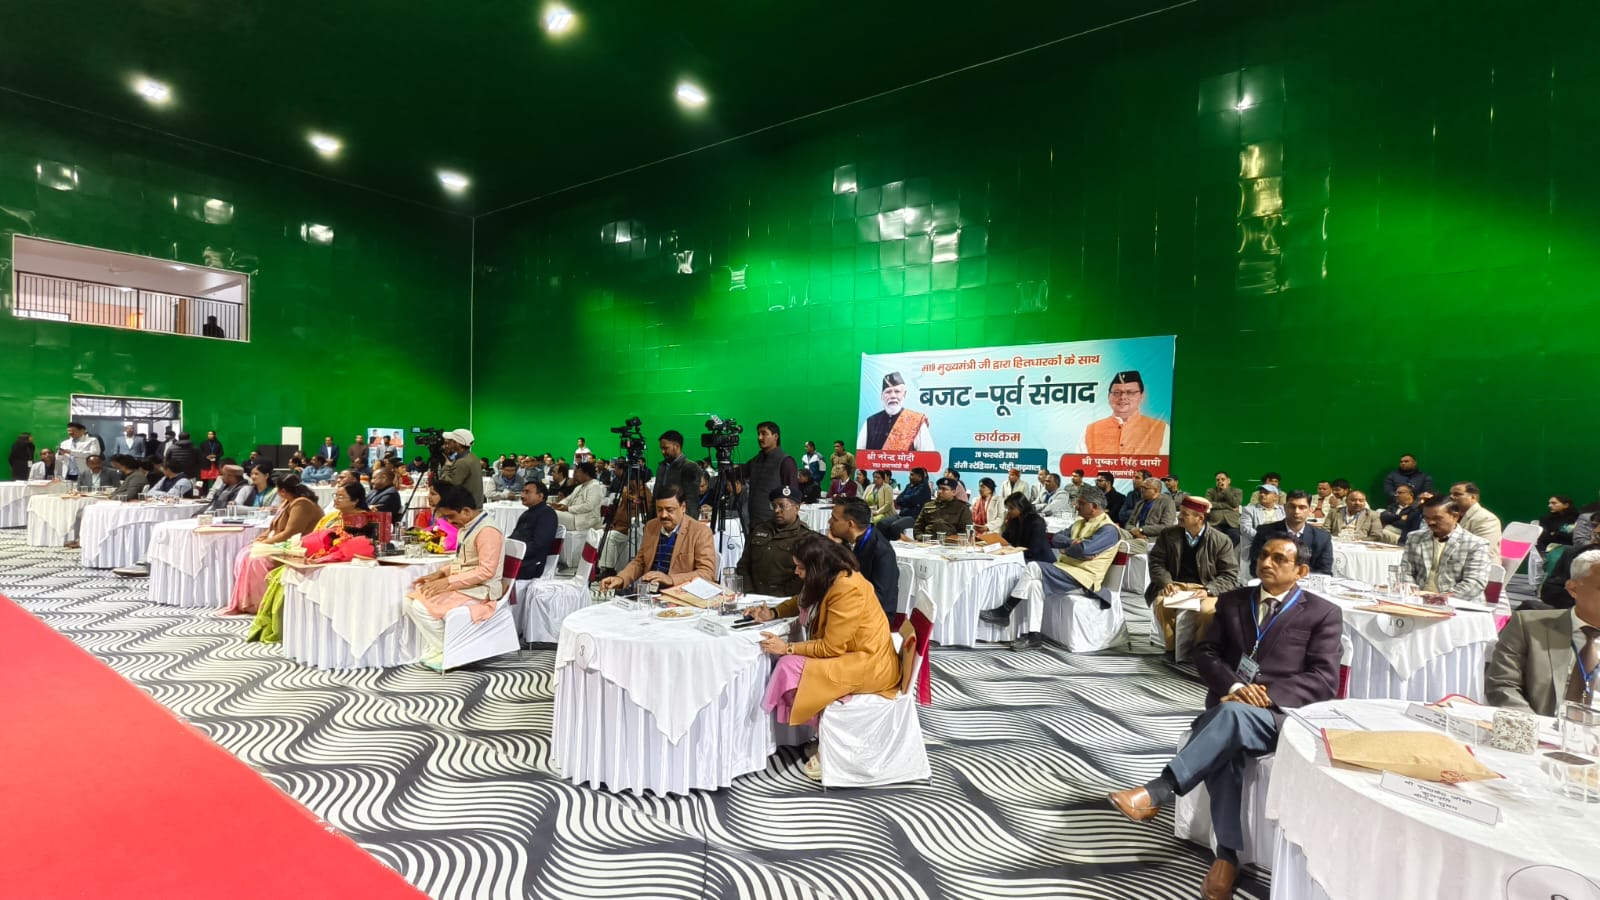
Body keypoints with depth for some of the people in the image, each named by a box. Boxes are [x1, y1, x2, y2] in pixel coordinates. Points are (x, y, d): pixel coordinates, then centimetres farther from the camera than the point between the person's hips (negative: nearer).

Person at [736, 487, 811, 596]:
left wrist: (778, 598, -15)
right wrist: (749, 593, 3)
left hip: (783, 600, -4)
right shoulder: (759, 530, 20)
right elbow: (743, 566, 18)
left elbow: (803, 579, -9)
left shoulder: (806, 538, 1)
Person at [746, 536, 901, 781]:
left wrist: (787, 648, -16)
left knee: (790, 667, -16)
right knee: (793, 663, 0)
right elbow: (802, 601, 22)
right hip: (853, 654, 10)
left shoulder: (847, 590, -25)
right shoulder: (834, 577, 2)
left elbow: (831, 648, -21)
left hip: (870, 665, -10)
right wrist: (772, 613, 6)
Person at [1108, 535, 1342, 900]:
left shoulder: (1323, 614, 8)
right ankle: (1227, 856, -24)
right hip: (1229, 703, 3)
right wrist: (1233, 686, -12)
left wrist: (1269, 693, -17)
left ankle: (1155, 793, -42)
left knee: (1233, 713, -38)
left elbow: (1325, 680, -1)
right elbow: (1205, 652, 10)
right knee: (1224, 750, -33)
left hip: (1281, 715, -3)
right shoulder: (1232, 601, 16)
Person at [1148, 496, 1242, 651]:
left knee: (1209, 610, -34)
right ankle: (1172, 648, -12)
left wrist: (1207, 590, -21)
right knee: (1160, 603, -31)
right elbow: (1156, 562, 4)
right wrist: (1166, 583, -17)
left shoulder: (1221, 541, 0)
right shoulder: (1168, 535, 7)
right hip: (1175, 587, 2)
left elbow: (1229, 576, -4)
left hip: (1206, 590, -1)